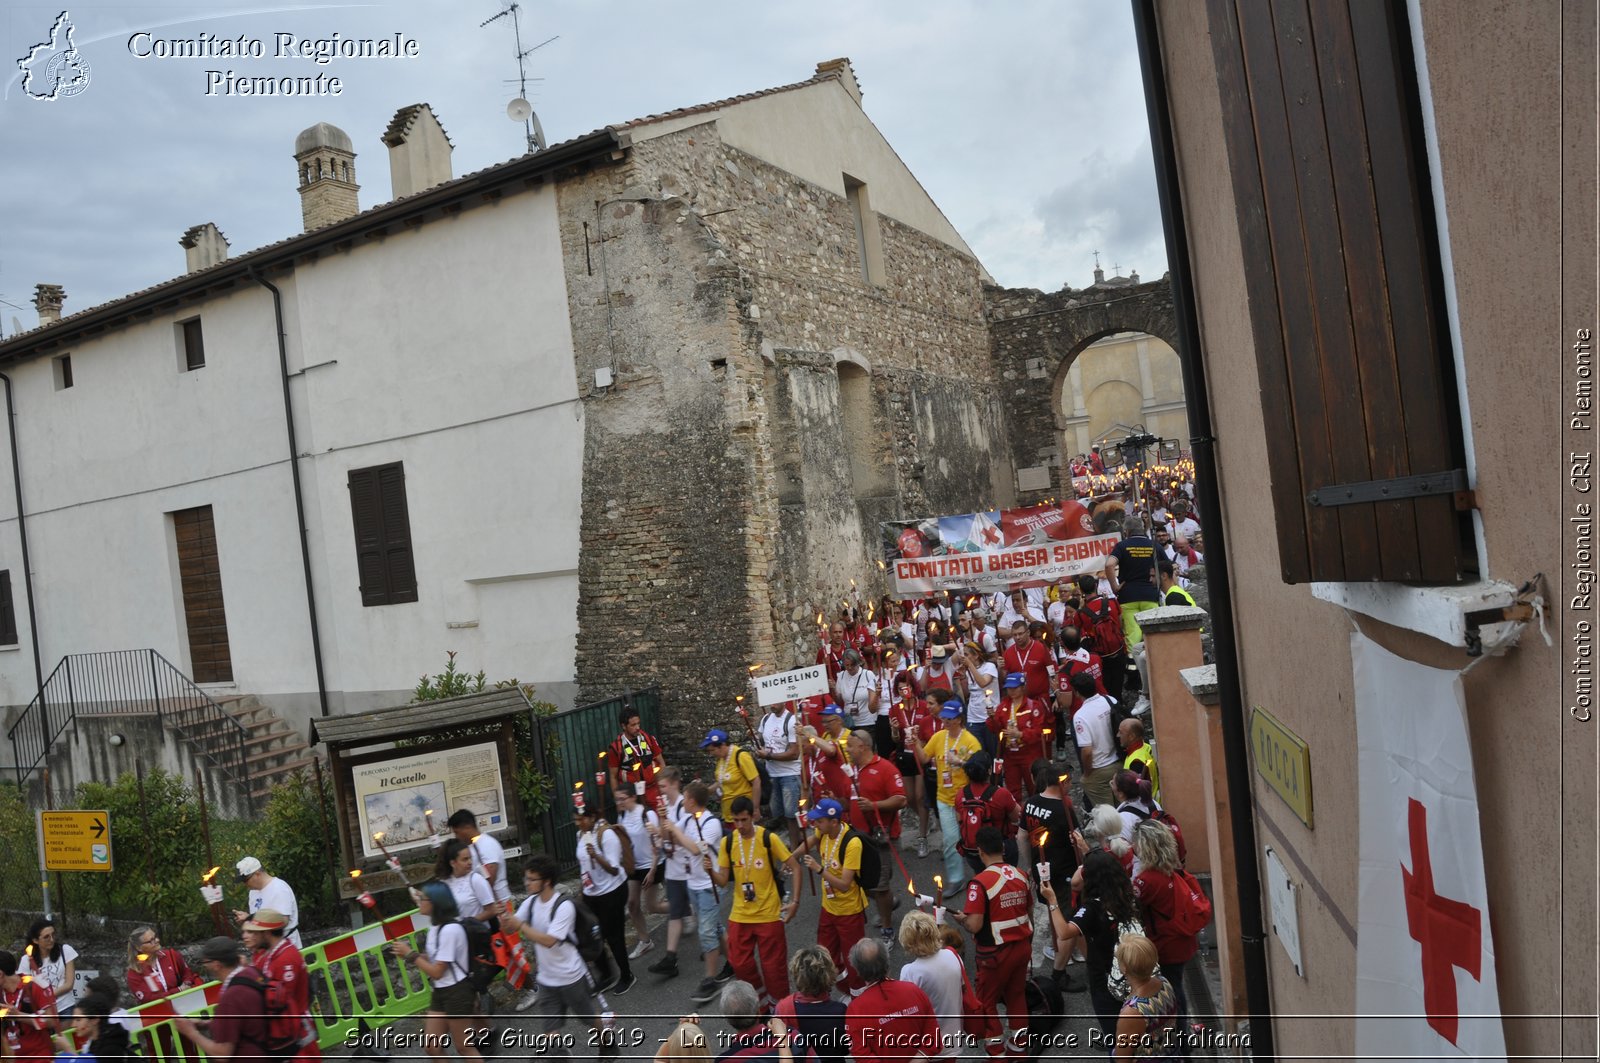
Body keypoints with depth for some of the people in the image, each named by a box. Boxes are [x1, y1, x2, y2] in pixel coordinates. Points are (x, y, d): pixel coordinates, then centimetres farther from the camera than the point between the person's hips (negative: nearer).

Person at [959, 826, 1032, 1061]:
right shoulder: (1020, 875, -3)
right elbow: (1029, 909, 10)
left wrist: (962, 918, -4)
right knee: (1017, 995, 23)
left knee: (986, 1000, 14)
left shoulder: (980, 883, -23)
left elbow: (974, 926, -24)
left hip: (996, 953, -6)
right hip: (1023, 945, 6)